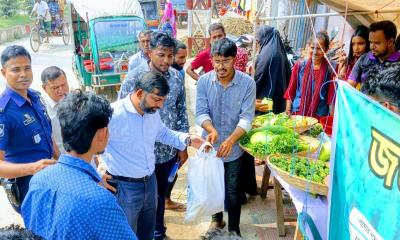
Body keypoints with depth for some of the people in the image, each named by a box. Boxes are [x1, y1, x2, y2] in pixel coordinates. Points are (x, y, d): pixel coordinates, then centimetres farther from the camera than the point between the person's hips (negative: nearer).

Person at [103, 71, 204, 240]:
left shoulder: (152, 112, -3)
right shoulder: (113, 114, -26)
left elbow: (163, 134, 15)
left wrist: (188, 140, 1)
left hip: (150, 181, 7)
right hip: (124, 186, -6)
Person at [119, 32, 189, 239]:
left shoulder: (177, 77, -1)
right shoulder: (135, 77, -14)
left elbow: (181, 113, 6)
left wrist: (183, 146, 7)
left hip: (169, 150, 4)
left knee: (160, 195, 22)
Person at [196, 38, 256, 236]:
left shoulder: (248, 83, -15)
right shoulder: (204, 81, -11)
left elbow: (246, 118, -19)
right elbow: (201, 112, -12)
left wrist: (230, 140, -34)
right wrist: (211, 130, -33)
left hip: (234, 149, -2)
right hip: (210, 146, 2)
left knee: (232, 192, 12)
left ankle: (233, 228, 35)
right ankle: (217, 218, 48)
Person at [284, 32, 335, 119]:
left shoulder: (330, 69, -4)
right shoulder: (300, 65, 0)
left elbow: (331, 94, -1)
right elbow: (291, 90, 4)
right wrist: (288, 112, 0)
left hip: (319, 116, -1)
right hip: (297, 113, 1)